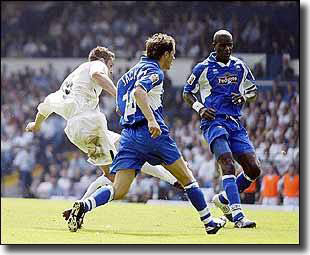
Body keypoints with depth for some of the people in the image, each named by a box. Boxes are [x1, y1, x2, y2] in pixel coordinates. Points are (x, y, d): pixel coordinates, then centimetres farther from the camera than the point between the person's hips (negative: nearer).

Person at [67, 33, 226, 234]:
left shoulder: (133, 71, 23)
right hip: (152, 133, -7)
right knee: (186, 177, 10)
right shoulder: (154, 71, -3)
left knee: (119, 191, -5)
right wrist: (151, 120, -32)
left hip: (129, 135, 7)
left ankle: (83, 206, -30)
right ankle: (209, 222, 16)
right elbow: (138, 91, -22)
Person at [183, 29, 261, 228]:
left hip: (235, 124, 5)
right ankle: (238, 215, -33)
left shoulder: (240, 67, 13)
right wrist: (200, 108, -8)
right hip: (214, 121, -5)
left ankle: (224, 199, 21)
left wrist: (245, 97, 0)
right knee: (228, 165, -25)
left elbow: (253, 91, 23)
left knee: (253, 169, -3)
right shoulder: (203, 68, 1)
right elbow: (187, 93, 10)